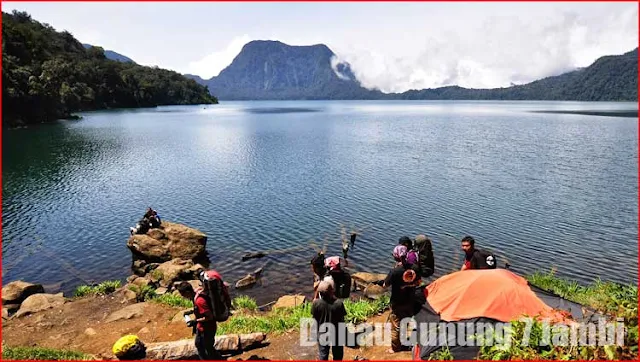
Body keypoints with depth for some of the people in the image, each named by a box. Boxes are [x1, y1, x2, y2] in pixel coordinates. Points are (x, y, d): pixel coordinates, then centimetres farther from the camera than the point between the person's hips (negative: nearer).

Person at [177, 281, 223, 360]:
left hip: (207, 328, -10)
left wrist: (195, 321, -25)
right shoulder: (197, 293, -5)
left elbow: (210, 316, -29)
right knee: (198, 344, 27)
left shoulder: (199, 301, -34)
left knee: (209, 348, 11)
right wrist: (191, 311, 5)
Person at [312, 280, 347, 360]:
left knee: (323, 355, 21)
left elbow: (315, 319, -8)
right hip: (336, 334, -1)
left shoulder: (316, 303, -22)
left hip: (322, 334, 1)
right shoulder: (338, 303, -26)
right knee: (337, 355, 22)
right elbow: (341, 320, -13)